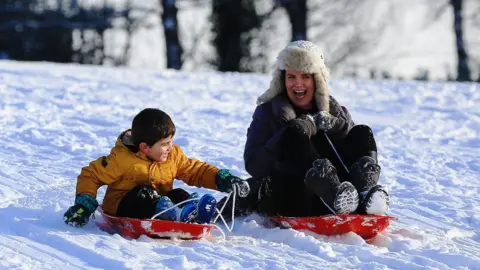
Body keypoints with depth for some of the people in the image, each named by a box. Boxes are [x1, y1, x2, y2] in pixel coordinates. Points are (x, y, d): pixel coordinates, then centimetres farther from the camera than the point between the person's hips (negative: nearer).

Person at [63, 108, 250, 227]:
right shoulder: (122, 159, -14)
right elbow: (90, 175, -8)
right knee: (143, 192, -33)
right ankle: (175, 215, -59)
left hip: (159, 202, 5)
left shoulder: (174, 156, 2)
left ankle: (194, 214, -54)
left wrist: (221, 178, -4)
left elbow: (195, 170, 10)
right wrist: (84, 204, -20)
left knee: (179, 195, -21)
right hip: (122, 209, -5)